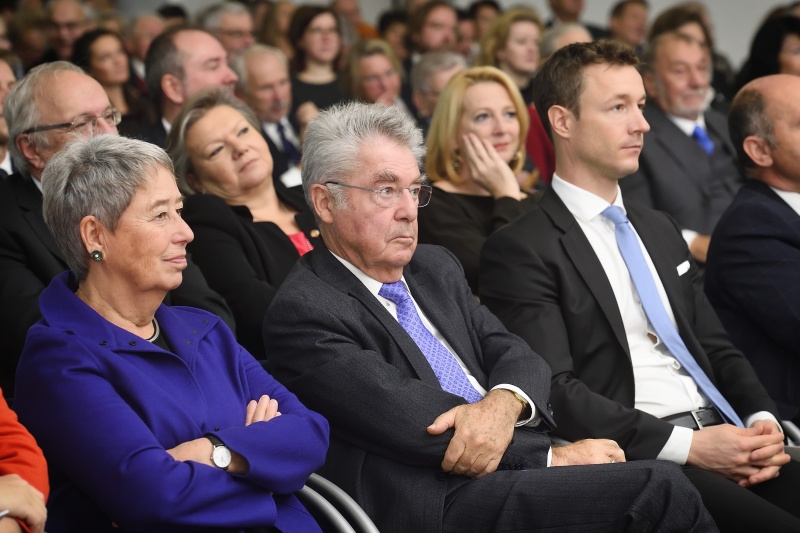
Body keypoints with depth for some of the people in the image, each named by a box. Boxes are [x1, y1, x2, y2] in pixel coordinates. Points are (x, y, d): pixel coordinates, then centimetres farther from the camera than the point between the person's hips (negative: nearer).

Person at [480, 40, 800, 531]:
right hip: (633, 459, -7)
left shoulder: (661, 230, 24)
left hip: (720, 434, 7)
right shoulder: (520, 250, -1)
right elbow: (555, 391, -10)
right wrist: (687, 446, -17)